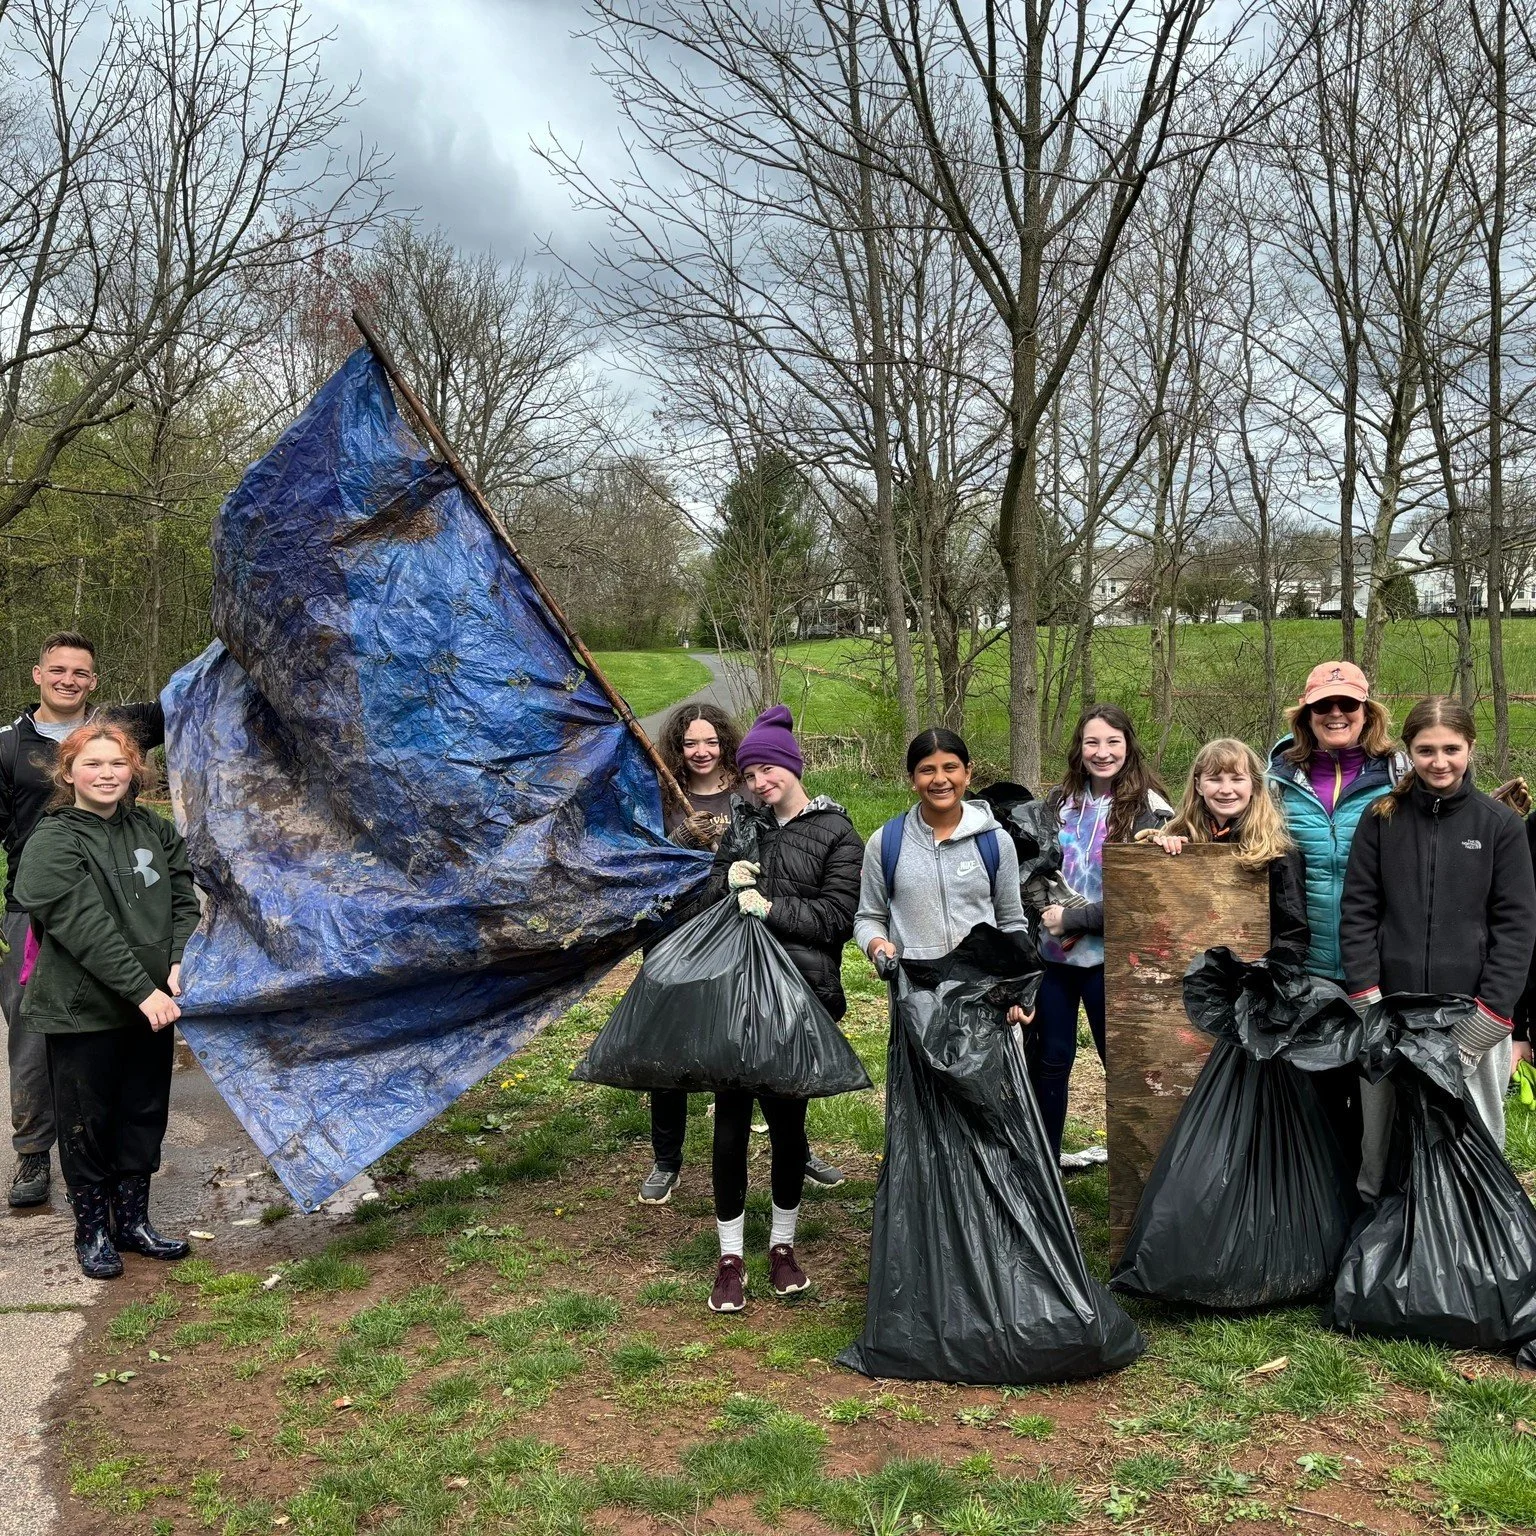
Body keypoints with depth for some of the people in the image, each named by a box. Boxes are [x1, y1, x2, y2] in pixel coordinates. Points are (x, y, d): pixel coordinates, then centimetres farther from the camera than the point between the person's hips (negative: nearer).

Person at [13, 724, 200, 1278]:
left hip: (153, 1004, 5)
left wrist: (180, 963, -11)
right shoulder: (53, 842, -11)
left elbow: (184, 901, 6)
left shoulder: (154, 830, 6)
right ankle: (92, 1231, 26)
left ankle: (133, 1220, 30)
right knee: (87, 1123, 9)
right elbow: (84, 926, -19)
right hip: (82, 1010, -5)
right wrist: (142, 990, -22)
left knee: (145, 1116, 14)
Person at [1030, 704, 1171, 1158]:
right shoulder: (1061, 799, 5)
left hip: (1108, 957, -4)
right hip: (1051, 953, 5)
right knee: (1049, 1058, 12)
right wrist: (1046, 907, 0)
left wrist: (1073, 920, -14)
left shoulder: (1149, 811, -9)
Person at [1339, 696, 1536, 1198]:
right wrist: (1368, 1002, -7)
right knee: (1383, 1137, 7)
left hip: (1471, 1015, -1)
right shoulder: (1381, 820, 4)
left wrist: (1484, 1022, -8)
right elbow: (1357, 913, 2)